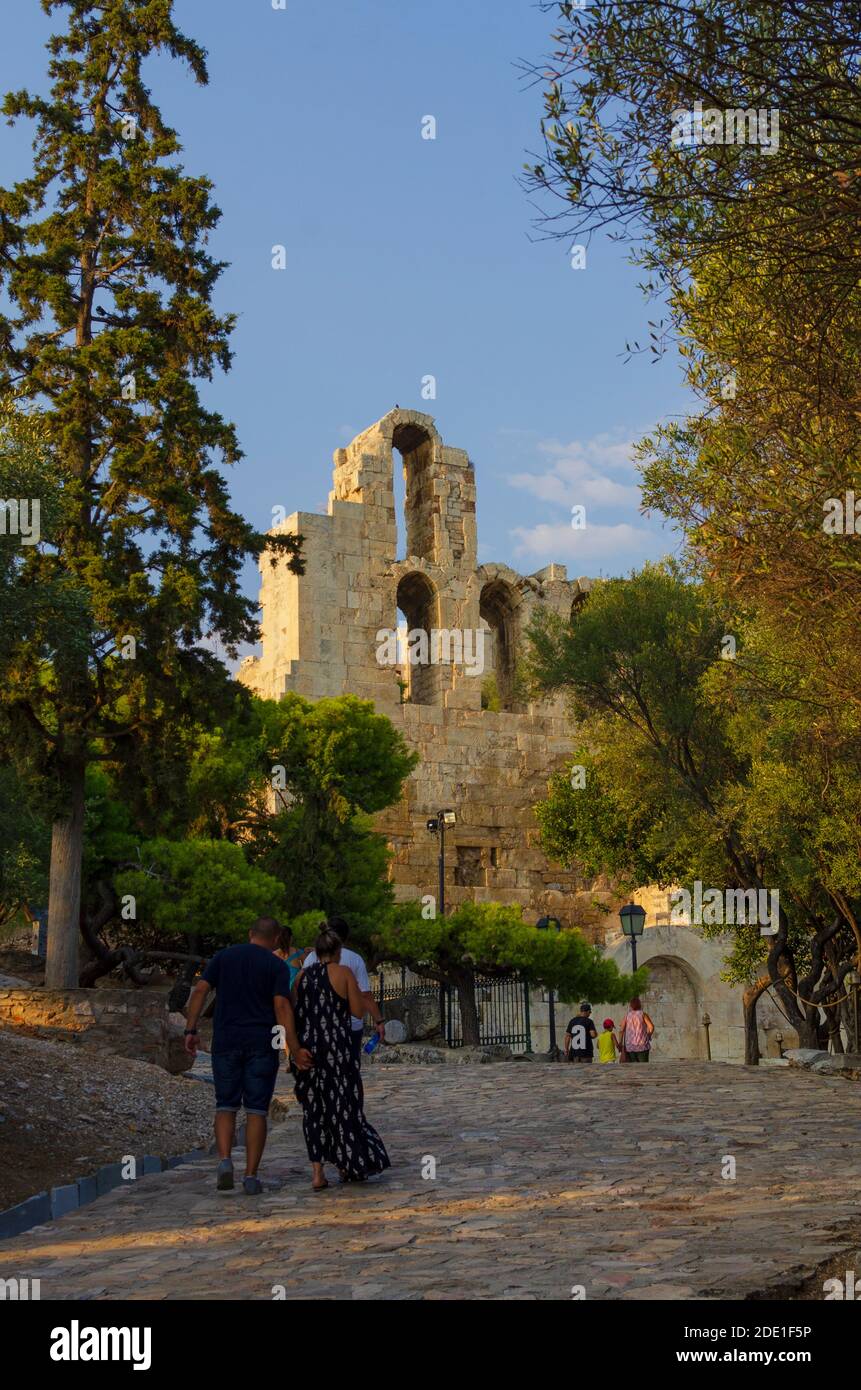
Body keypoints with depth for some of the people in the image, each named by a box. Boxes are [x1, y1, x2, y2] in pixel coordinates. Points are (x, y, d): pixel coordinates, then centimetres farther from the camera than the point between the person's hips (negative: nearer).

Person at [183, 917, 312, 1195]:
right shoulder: (276, 965, 0)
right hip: (262, 1044, -2)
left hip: (226, 1042, 2)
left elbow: (200, 990, -2)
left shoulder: (223, 957, 8)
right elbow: (282, 1006, -10)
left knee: (226, 1106, 12)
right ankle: (251, 1176, 1)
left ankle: (224, 1160, -10)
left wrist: (191, 1030, -1)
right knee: (256, 1111, 4)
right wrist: (295, 1049, -13)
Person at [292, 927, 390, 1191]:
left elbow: (294, 1012, 7)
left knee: (314, 1107, 9)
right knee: (343, 1103, 9)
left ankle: (317, 1172, 4)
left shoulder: (303, 976, 7)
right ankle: (348, 1166, 17)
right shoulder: (343, 973, -5)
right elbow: (357, 1010, -6)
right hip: (338, 1048, -3)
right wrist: (354, 990, 10)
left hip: (307, 1048, 4)